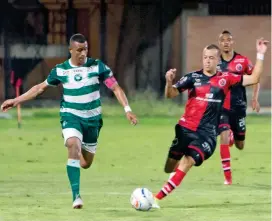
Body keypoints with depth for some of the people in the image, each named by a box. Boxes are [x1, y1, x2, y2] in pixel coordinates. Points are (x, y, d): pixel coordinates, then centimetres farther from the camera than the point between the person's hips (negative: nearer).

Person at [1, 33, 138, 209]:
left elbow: (116, 88, -5)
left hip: (92, 118, 1)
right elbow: (41, 87, 11)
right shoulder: (60, 70, -2)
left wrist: (127, 109, -18)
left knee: (86, 164, 8)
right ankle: (76, 195, -33)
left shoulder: (98, 66, -5)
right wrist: (17, 100, 8)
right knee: (74, 146, -31)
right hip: (71, 116, -1)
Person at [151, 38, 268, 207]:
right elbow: (170, 94, -4)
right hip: (185, 128, 1)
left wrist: (260, 55, -2)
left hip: (207, 133, -1)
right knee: (169, 168, 4)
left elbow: (254, 79, 5)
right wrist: (169, 82, -26)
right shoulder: (193, 77, 0)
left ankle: (157, 198, -18)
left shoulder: (225, 79, 3)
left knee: (187, 163, -19)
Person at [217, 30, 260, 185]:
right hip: (221, 107, -1)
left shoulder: (243, 61, -5)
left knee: (240, 146, 10)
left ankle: (233, 135, 49)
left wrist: (255, 99, -9)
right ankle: (228, 177, -11)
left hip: (238, 107, 1)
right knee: (224, 138, -19)